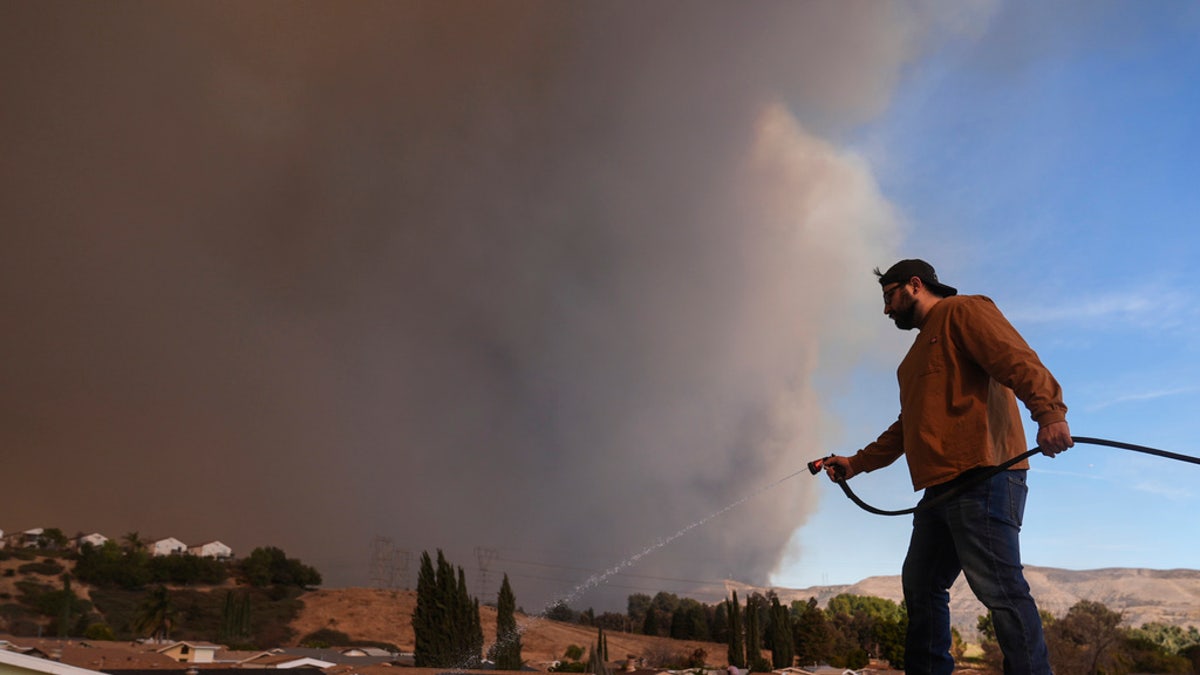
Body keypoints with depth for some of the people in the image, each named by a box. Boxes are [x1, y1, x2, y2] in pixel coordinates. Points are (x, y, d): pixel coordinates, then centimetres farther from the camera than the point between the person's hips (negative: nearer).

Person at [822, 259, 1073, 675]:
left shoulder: (963, 311, 3)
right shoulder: (918, 354, 31)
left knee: (1000, 588, -14)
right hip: (941, 489, 10)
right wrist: (856, 463, 32)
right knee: (920, 585, 10)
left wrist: (1048, 411, -31)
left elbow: (1018, 360, -15)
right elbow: (906, 428, 36)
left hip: (982, 478, -10)